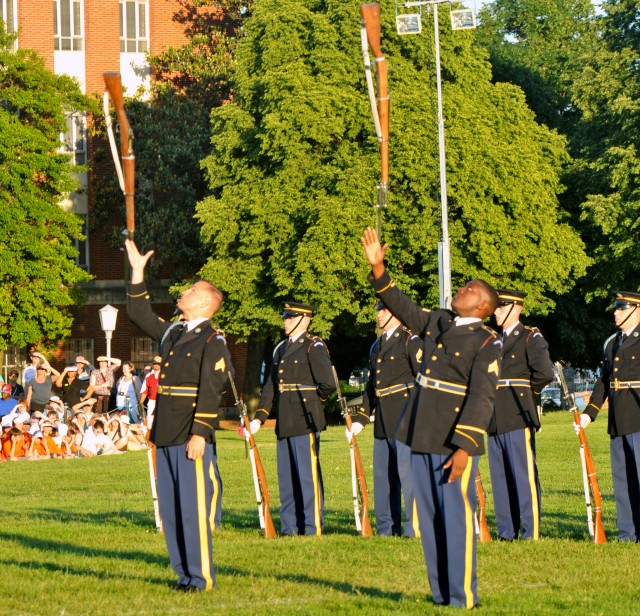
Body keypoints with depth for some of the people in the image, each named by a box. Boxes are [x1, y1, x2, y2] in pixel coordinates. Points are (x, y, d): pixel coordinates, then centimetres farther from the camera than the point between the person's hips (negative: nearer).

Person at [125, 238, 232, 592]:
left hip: (192, 439, -8)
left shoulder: (213, 342, -7)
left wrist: (200, 434, -20)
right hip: (165, 437, 8)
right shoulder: (173, 335, 18)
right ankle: (184, 573, 16)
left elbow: (210, 392, -14)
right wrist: (137, 272, 24)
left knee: (194, 507, -8)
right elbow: (139, 313, 29)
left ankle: (201, 577, -4)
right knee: (170, 507, 9)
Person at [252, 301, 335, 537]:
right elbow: (270, 386, 17)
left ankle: (313, 527, -2)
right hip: (284, 423, 8)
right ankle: (289, 527, 17)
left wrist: (311, 400, 4)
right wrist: (259, 418, 8)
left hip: (305, 421, -8)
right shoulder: (281, 349, 17)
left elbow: (327, 384, -13)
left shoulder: (314, 347, -7)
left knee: (308, 475, -5)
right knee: (286, 478, 11)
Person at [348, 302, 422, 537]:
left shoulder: (411, 341, -6)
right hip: (382, 423, 9)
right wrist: (360, 419, 19)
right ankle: (387, 530, 17)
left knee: (407, 473, -10)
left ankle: (416, 529, -7)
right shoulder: (377, 346, 19)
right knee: (383, 475, 11)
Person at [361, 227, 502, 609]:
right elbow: (401, 305, 23)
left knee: (456, 516, -7)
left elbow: (481, 398, -14)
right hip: (422, 435, 7)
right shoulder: (437, 323, 13)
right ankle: (441, 593, 16)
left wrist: (464, 448, -20)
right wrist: (377, 267, 11)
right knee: (429, 517, 9)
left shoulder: (487, 343, -8)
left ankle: (463, 598, -3)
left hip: (456, 441, -7)